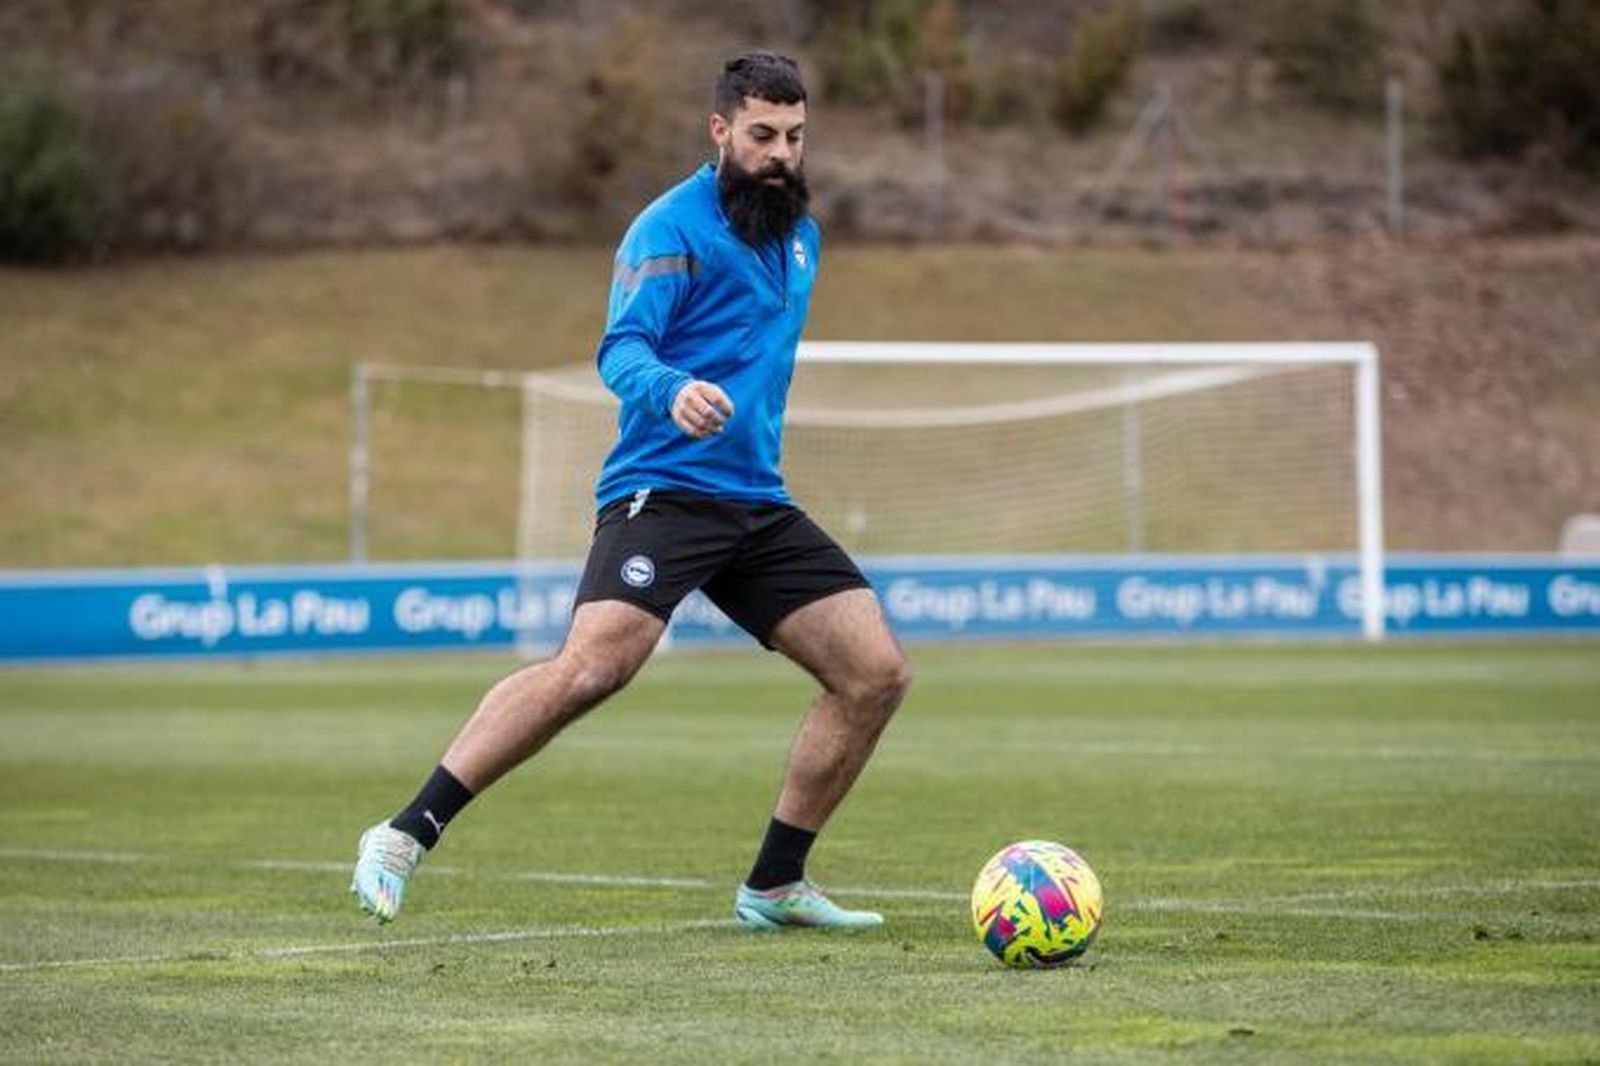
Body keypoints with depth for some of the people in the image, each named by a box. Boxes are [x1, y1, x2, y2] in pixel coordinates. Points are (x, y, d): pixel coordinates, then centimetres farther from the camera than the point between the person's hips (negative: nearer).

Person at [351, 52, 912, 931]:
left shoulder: (799, 233, 17)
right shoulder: (674, 226, -8)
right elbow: (622, 348, -20)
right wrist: (670, 392, -39)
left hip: (758, 506, 8)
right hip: (665, 489, -8)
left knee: (876, 673, 0)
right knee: (592, 665, -28)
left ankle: (775, 886, 11)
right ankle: (404, 837, -22)